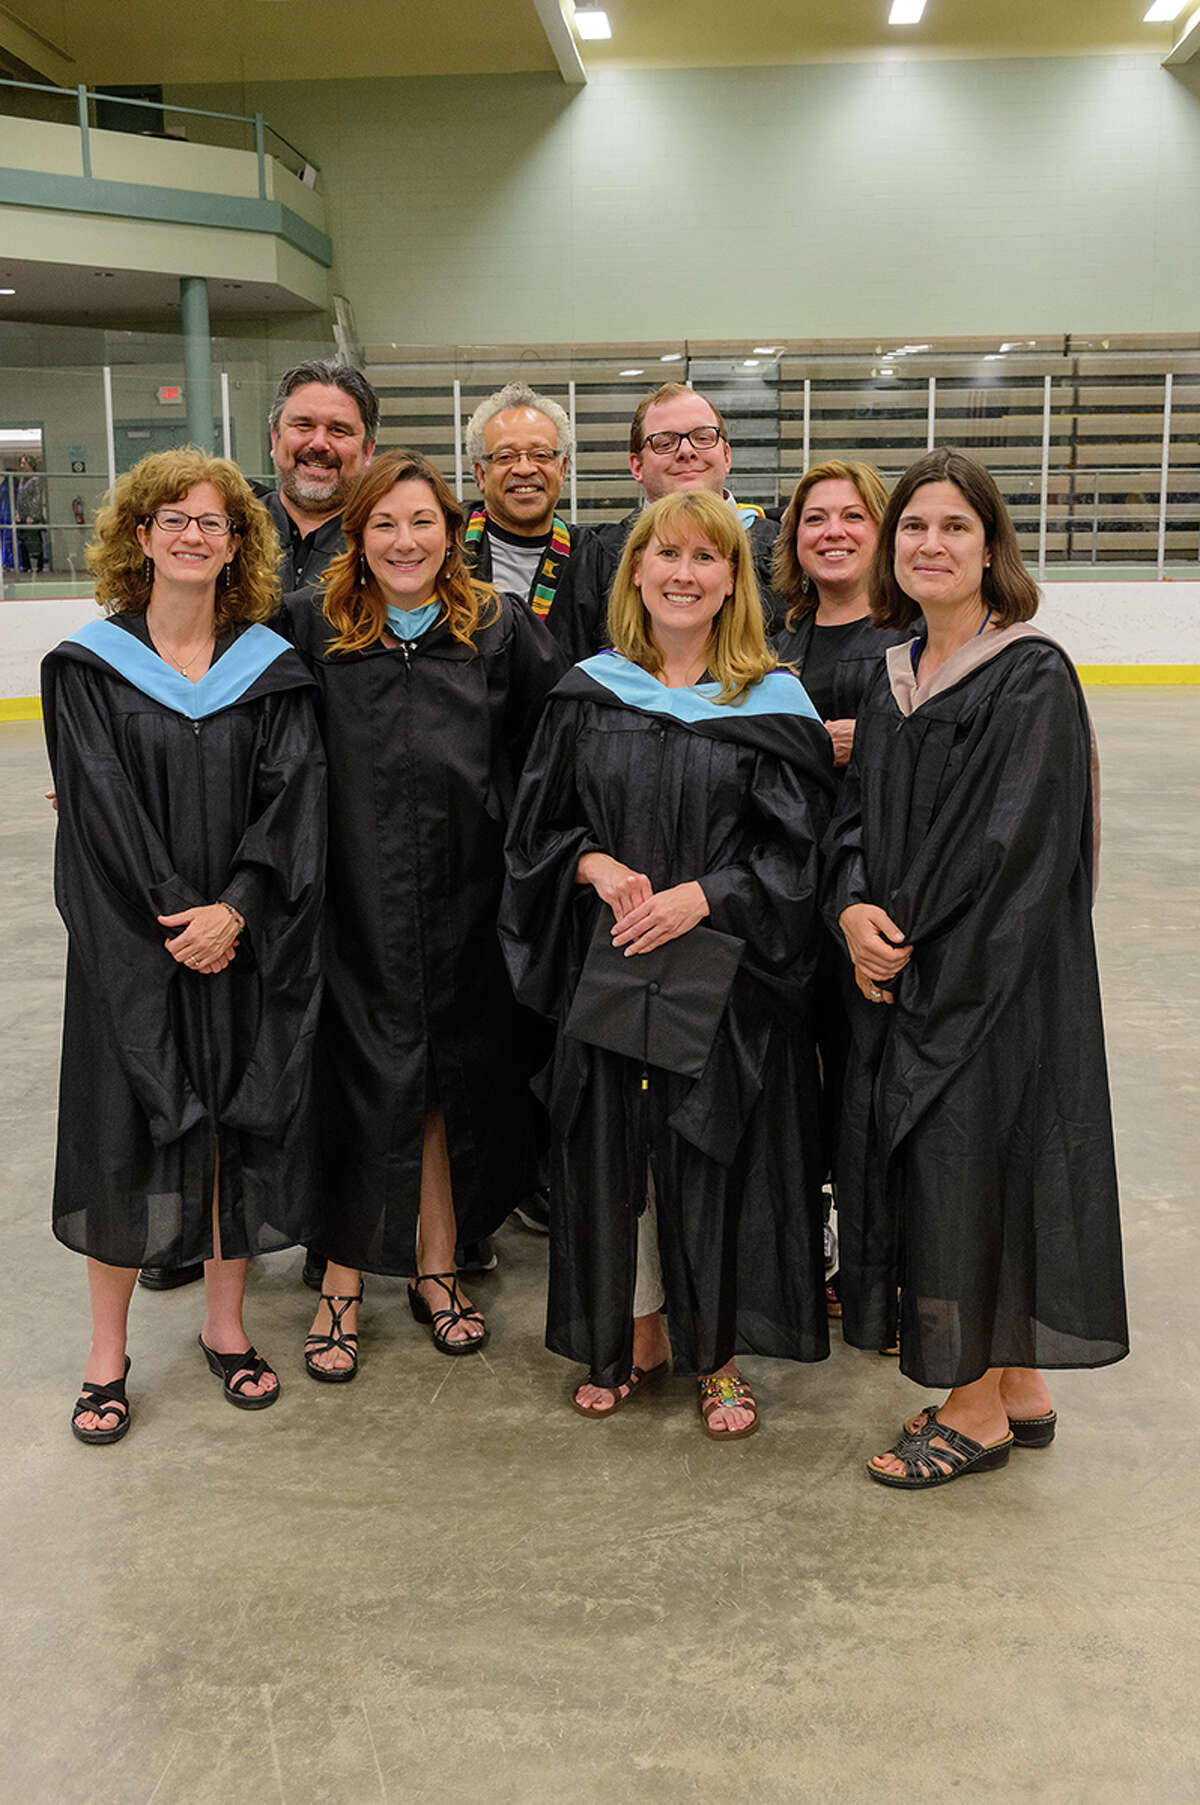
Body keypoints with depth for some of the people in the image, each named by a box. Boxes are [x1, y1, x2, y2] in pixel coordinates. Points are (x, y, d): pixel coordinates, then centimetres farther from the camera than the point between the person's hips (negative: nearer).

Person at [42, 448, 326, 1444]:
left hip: (246, 942, 2)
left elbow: (294, 796, -5)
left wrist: (234, 910, -16)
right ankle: (109, 1351, 20)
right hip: (132, 943, -1)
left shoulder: (272, 669, 3)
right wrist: (177, 917, -15)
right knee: (128, 1129, 5)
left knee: (240, 1124, 8)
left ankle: (226, 1323, 27)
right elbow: (102, 809, -8)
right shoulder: (88, 668, -1)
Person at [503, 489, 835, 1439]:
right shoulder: (588, 693, 5)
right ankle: (636, 1335, 28)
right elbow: (539, 826, 7)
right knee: (615, 1146, 8)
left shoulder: (771, 702, -1)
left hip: (728, 970, -2)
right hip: (608, 960, 2)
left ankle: (719, 1352, 23)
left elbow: (795, 847, -4)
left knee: (718, 1153, 3)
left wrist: (702, 895, -17)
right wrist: (597, 866, -12)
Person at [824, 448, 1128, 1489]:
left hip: (994, 976, -8)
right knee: (924, 1163, 12)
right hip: (902, 974, 8)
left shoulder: (1032, 677, -12)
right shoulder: (894, 677, 11)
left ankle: (979, 1412, 18)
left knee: (973, 1162, -1)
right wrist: (856, 909, -8)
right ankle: (1019, 1391, 29)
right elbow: (857, 812, 10)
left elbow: (1015, 843, -18)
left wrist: (912, 939, -14)